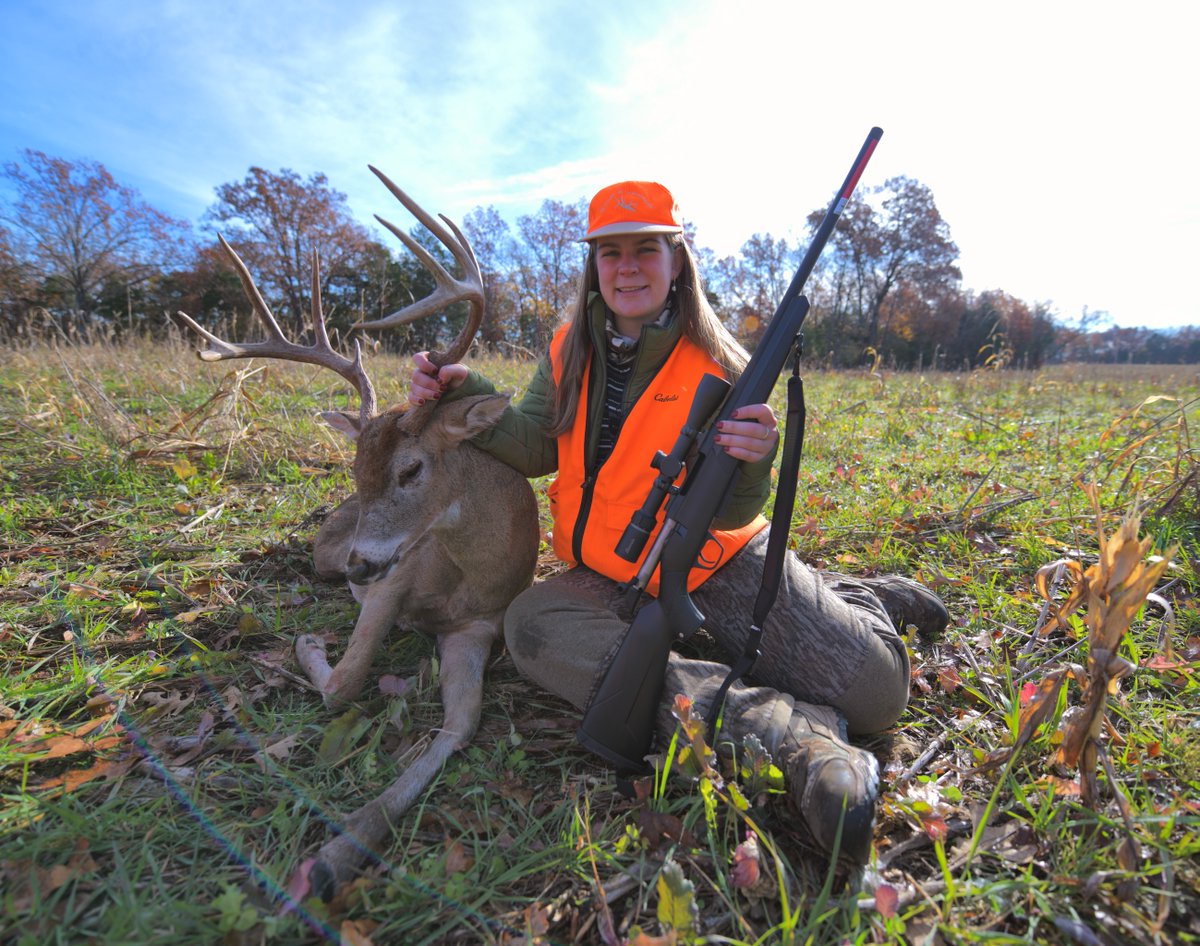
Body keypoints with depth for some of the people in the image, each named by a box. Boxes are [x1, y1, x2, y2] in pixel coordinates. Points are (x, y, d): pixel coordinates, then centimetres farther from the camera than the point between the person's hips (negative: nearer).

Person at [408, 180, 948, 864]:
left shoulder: (718, 366, -11)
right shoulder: (571, 351, 3)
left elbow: (732, 515, -14)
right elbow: (537, 450, -4)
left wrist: (752, 463, -37)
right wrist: (465, 396, -18)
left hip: (720, 561, -3)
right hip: (612, 576, 4)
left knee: (874, 692, -15)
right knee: (532, 625, -30)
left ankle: (865, 599, 24)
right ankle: (782, 729, -34)